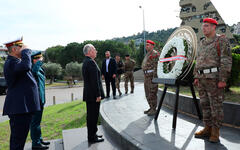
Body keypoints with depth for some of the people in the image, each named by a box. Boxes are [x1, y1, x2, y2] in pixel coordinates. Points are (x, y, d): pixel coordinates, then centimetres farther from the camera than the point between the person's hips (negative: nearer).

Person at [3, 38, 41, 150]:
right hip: (19, 108, -11)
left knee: (19, 138, 19)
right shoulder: (11, 62, -16)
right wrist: (25, 51, -24)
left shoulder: (14, 61, 18)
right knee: (18, 140, -2)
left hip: (22, 107, 11)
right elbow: (26, 66, -37)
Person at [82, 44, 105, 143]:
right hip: (93, 95, -10)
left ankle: (92, 134, 30)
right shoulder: (91, 62, -17)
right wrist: (98, 95, -19)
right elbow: (95, 81, -22)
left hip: (89, 94, 10)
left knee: (91, 115, 18)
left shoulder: (86, 62, 15)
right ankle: (92, 137, 11)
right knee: (93, 116, 0)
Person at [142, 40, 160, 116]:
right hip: (146, 75, 10)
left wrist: (154, 77, -22)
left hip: (152, 75, -10)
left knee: (152, 93, -6)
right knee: (147, 93, 13)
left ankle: (154, 109, 3)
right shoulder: (147, 54, 21)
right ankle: (151, 108, 23)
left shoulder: (155, 53, -9)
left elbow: (156, 66, -17)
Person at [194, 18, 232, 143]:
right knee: (205, 104, 9)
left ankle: (215, 132, 9)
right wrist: (196, 77, 13)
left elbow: (226, 61, -10)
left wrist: (223, 80, -16)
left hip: (214, 78, -7)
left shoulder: (221, 41, -3)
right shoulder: (202, 43, 18)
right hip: (202, 78, 7)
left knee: (216, 105, -1)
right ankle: (207, 129, 20)